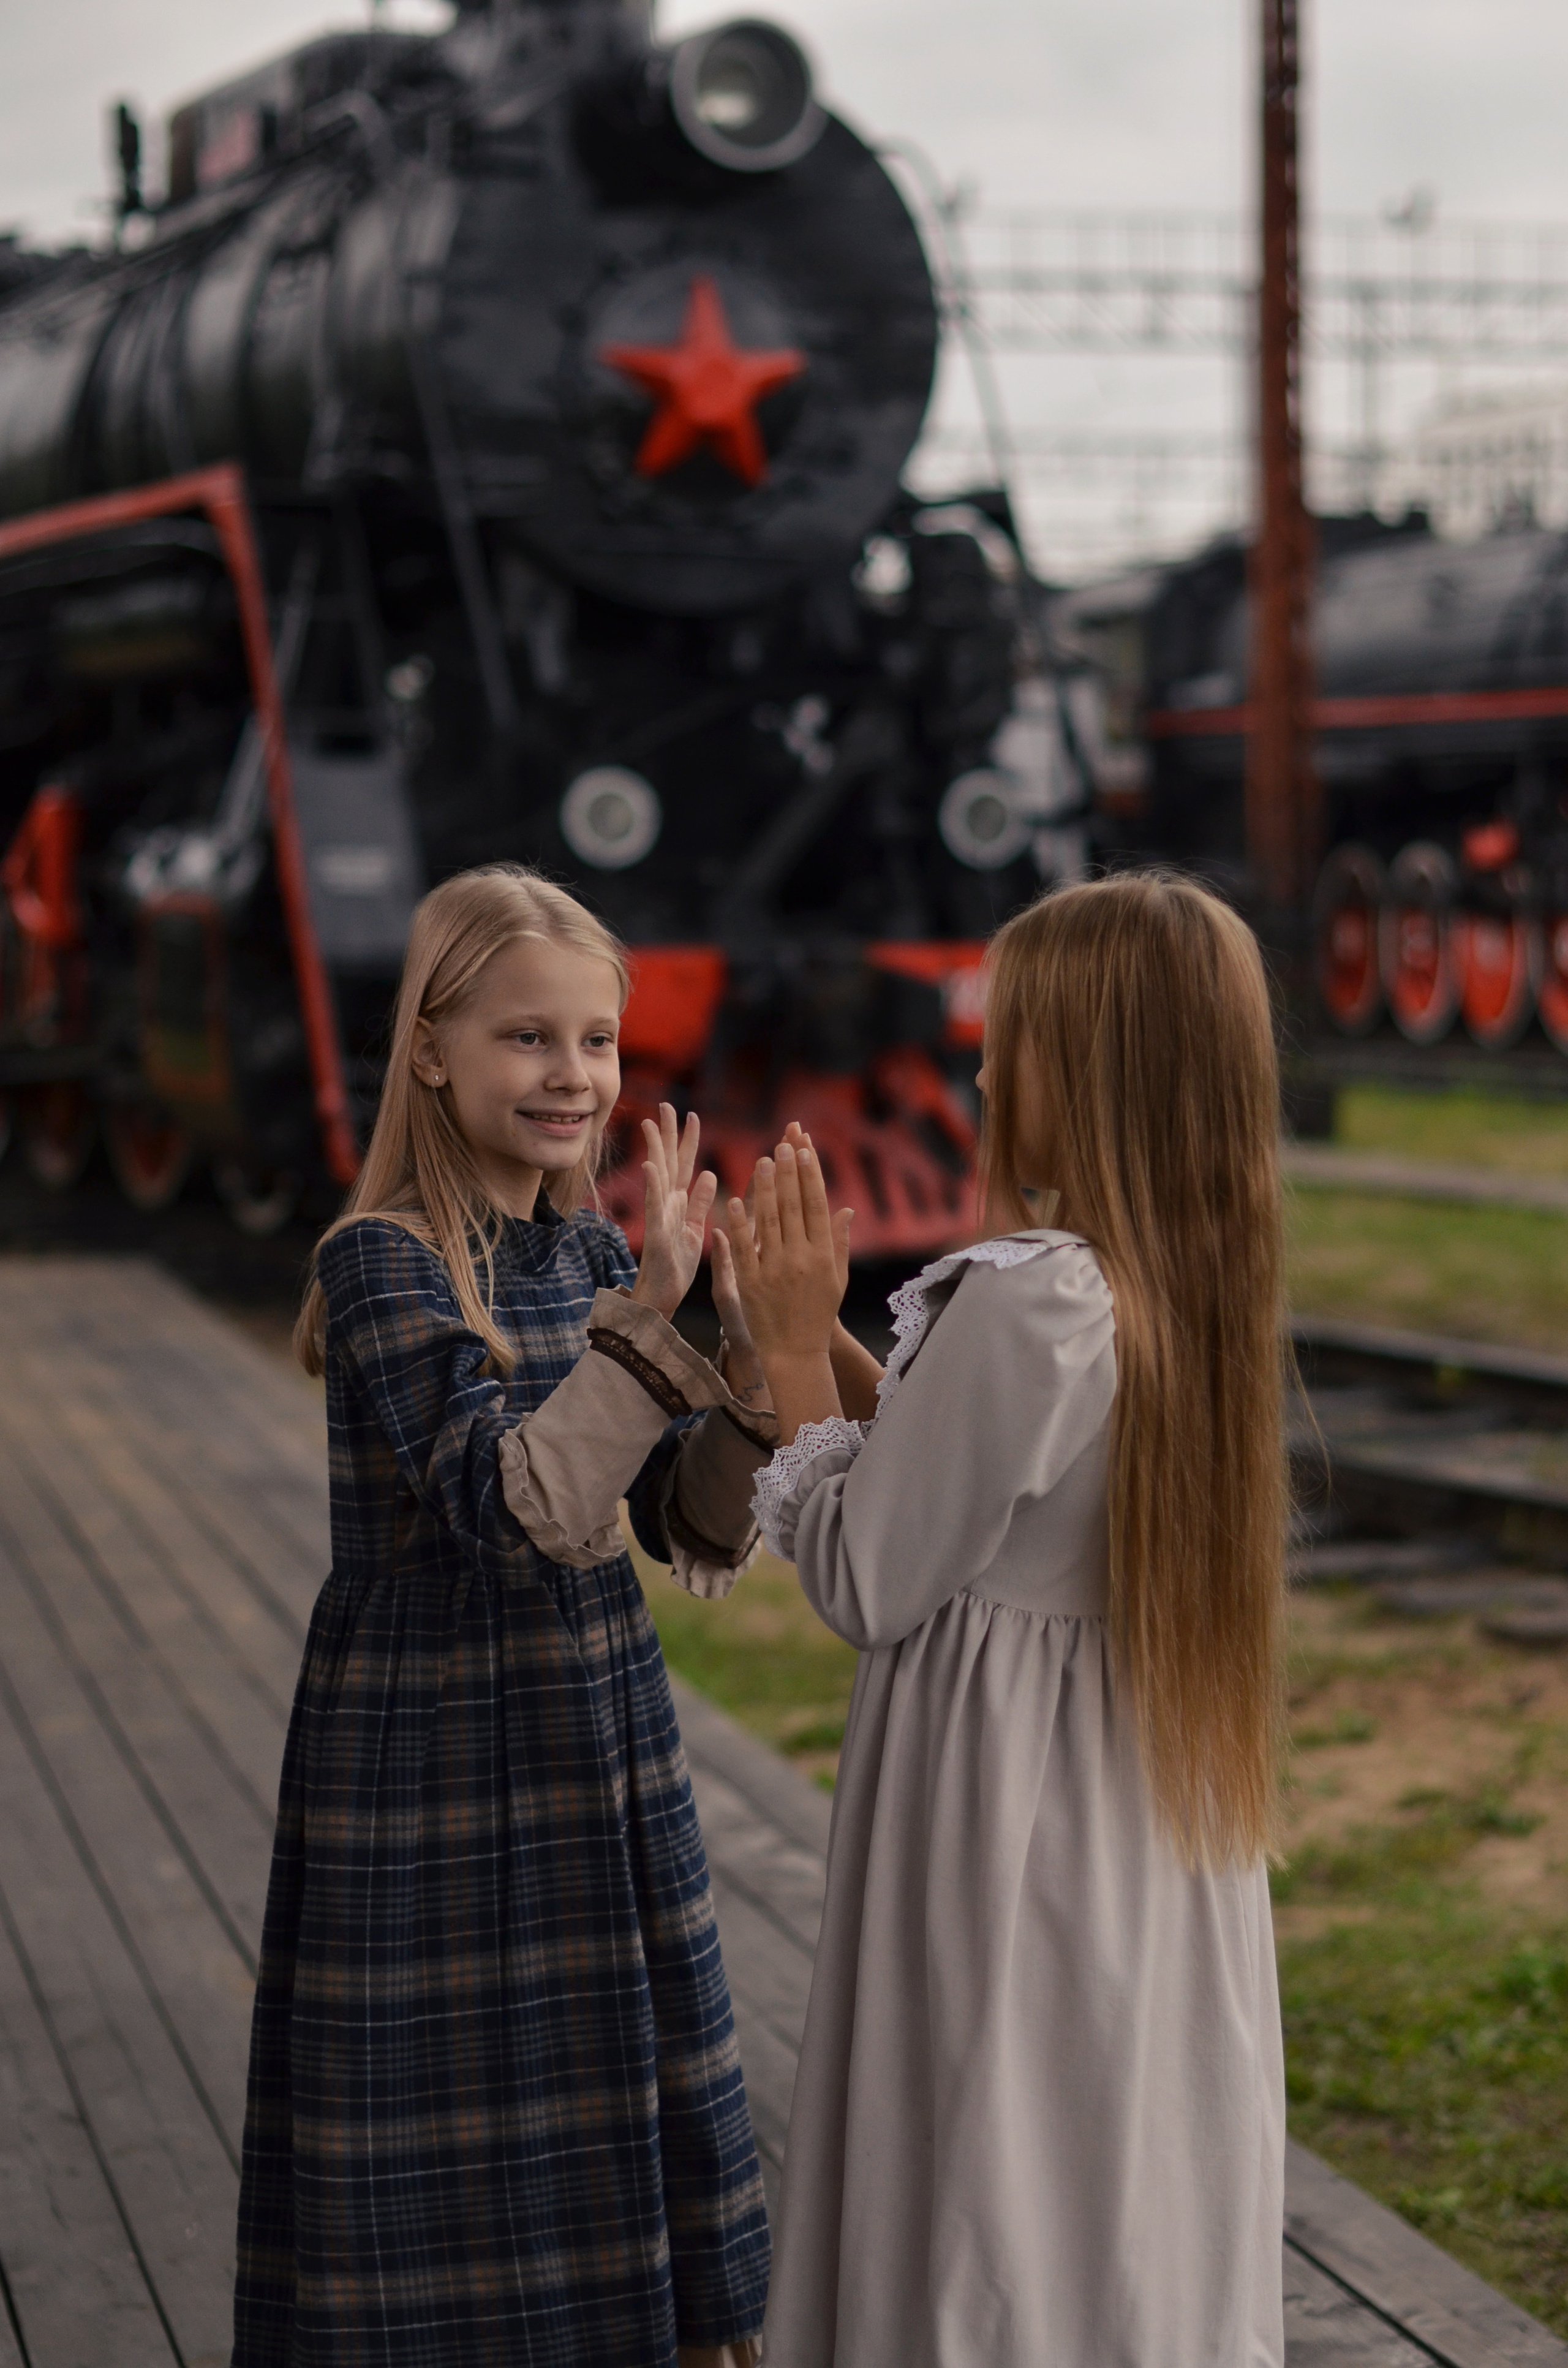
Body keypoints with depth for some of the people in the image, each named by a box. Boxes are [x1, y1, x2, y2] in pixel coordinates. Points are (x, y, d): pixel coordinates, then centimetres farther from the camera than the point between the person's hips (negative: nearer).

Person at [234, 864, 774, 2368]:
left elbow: (697, 1539, 2)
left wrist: (761, 1359, -13)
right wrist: (647, 1316, -31)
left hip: (600, 1743, 6)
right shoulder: (382, 1260, -14)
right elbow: (514, 1504, -25)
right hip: (428, 1758, -6)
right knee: (452, 2160, 1)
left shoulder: (592, 1254, 5)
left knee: (613, 2121, 14)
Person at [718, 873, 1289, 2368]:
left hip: (1000, 1802, -8)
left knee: (997, 2245, 4)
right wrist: (830, 1339, 9)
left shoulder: (1021, 1302, -22)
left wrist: (794, 1357, -6)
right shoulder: (1193, 1290, 3)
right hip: (1152, 1815, 8)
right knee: (1144, 2228, 17)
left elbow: (869, 1587, -15)